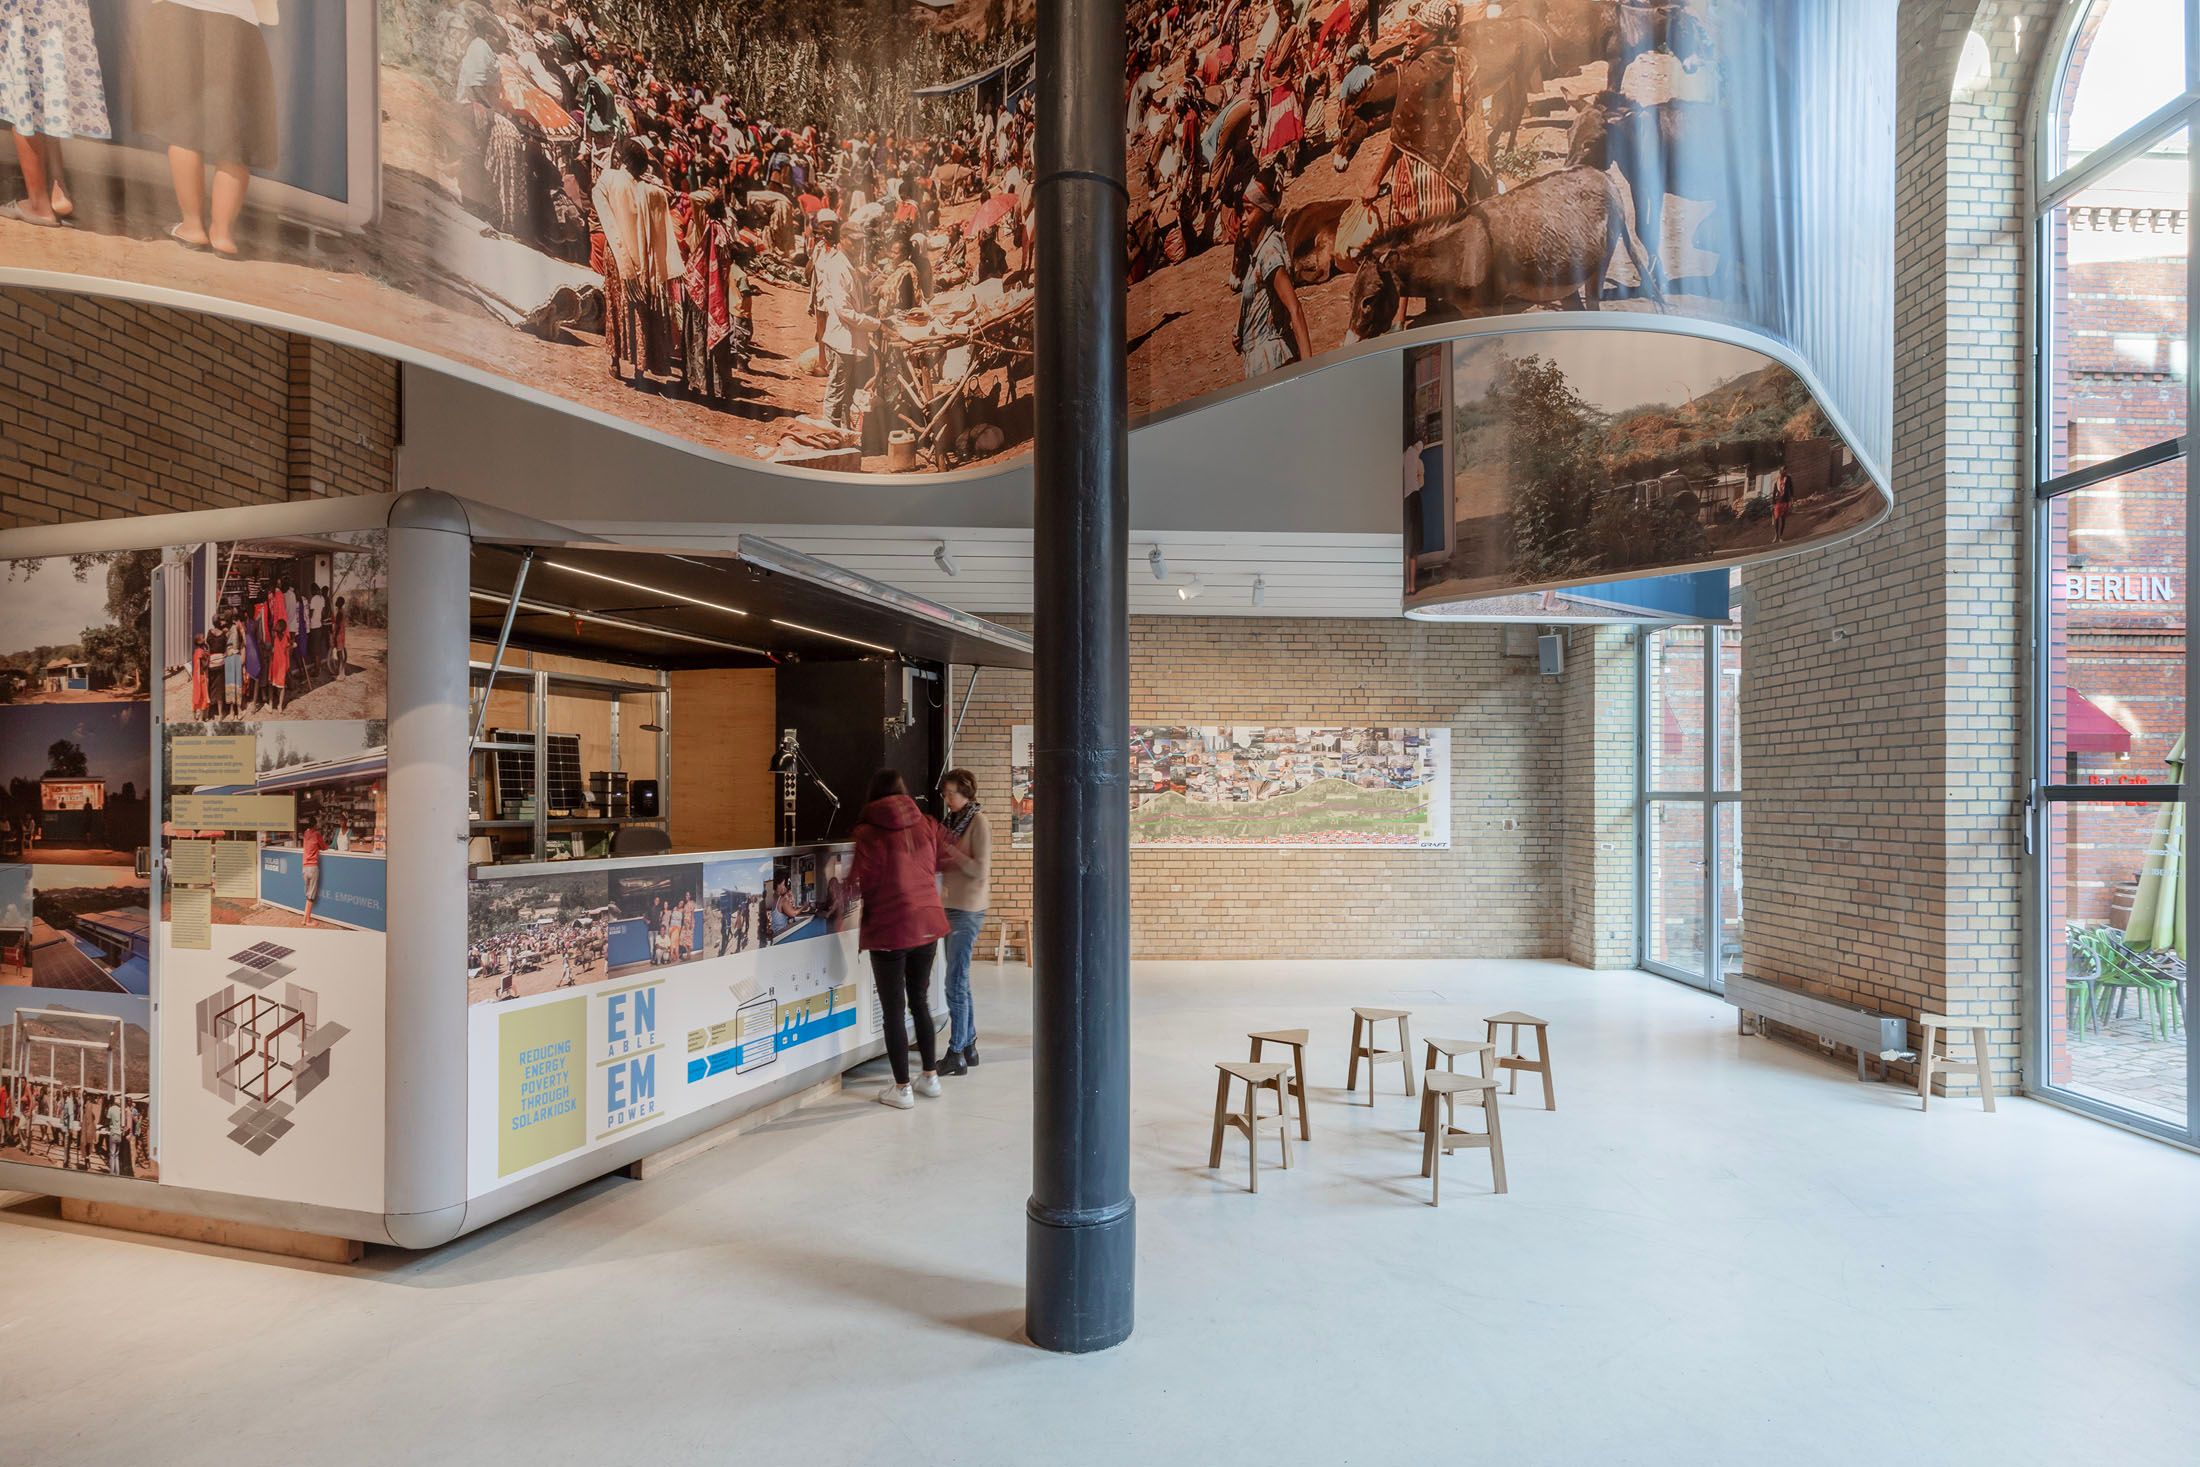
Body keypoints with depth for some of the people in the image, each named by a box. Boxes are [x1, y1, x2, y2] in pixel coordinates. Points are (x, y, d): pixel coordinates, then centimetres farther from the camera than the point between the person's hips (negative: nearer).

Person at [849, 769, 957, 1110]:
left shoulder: (869, 832, -13)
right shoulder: (927, 825, 0)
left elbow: (866, 883, -8)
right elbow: (949, 860, 11)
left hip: (889, 928, -5)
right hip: (927, 923, 5)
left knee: (893, 1009, 6)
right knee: (920, 1001, 20)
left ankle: (902, 1088, 12)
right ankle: (931, 1076, 27)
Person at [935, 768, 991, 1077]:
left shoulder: (978, 823, -11)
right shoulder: (952, 821, 12)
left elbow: (981, 870, -18)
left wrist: (950, 850, -15)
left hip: (968, 910, -8)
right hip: (951, 907, 8)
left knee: (956, 982, -5)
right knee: (961, 981, 14)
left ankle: (956, 1054, 1)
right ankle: (969, 1046, 23)